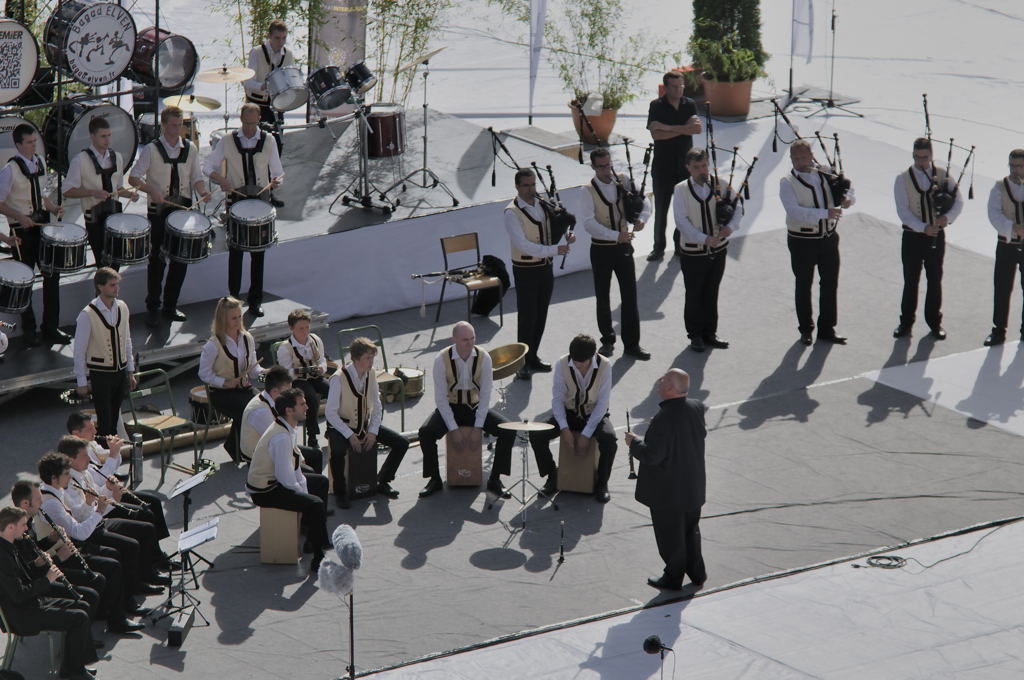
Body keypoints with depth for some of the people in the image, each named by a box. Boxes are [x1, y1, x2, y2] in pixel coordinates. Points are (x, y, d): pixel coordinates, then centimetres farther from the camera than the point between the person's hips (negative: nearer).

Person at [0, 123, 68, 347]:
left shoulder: (40, 163, 7)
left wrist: (54, 208, 2)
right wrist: (19, 217, -23)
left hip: (42, 225, 6)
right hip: (22, 230, -6)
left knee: (52, 274, 8)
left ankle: (50, 328, 19)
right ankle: (29, 331, 18)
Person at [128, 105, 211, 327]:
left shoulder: (190, 149, 6)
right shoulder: (151, 150, -6)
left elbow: (196, 178, 9)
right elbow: (133, 178, -10)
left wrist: (203, 192, -13)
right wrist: (152, 190, -27)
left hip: (183, 208, 4)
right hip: (159, 210, -4)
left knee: (181, 259, 7)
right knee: (157, 259, 0)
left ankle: (170, 306, 20)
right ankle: (152, 309, 9)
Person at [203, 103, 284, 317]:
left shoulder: (268, 141, 5)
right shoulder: (228, 142, 2)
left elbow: (276, 171, 8)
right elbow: (208, 166, 7)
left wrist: (275, 181, -14)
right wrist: (220, 179, -12)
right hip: (236, 199, -1)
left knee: (259, 251, 3)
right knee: (235, 250, 0)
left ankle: (255, 301, 10)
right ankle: (233, 299, 9)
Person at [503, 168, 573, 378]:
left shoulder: (543, 205, 5)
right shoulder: (512, 213, -17)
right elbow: (523, 245, -24)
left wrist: (566, 237, -7)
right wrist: (554, 250, -28)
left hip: (545, 267, 7)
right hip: (525, 270, -7)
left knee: (541, 316, 13)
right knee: (527, 317, -3)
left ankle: (533, 358, 25)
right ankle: (523, 363, 6)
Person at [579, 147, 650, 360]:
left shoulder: (622, 182, -1)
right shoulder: (589, 191, -13)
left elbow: (644, 202, 3)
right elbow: (589, 223, -22)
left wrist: (641, 218, -19)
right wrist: (616, 235, -31)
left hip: (623, 246, 3)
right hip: (601, 249, -3)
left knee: (630, 295, 3)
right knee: (603, 297, 10)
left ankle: (632, 343, 10)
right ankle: (607, 340, 26)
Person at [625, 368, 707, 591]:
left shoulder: (663, 419, -30)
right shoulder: (696, 408, -7)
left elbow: (651, 455, -28)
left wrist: (634, 443, -9)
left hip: (667, 491, -7)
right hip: (693, 487, 7)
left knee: (670, 535, 12)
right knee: (691, 530, 24)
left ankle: (673, 577, 26)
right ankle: (696, 573, 36)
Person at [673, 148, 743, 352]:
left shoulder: (720, 184, -2)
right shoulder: (681, 190, -10)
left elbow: (737, 207, -1)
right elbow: (682, 222, -16)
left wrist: (730, 227, -23)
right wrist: (705, 238, -27)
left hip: (718, 250, 3)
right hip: (692, 252, -3)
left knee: (711, 294, 15)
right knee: (694, 295, 7)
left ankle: (710, 333, 27)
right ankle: (695, 335, 21)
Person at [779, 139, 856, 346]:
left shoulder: (825, 174, 3)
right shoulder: (787, 183, -13)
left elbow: (848, 186, 17)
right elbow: (794, 212, -25)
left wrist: (847, 198, -8)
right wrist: (825, 213, -31)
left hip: (828, 237, 4)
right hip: (802, 241, -4)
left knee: (830, 283, 9)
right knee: (803, 286, 9)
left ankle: (827, 329, 21)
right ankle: (806, 330, 22)